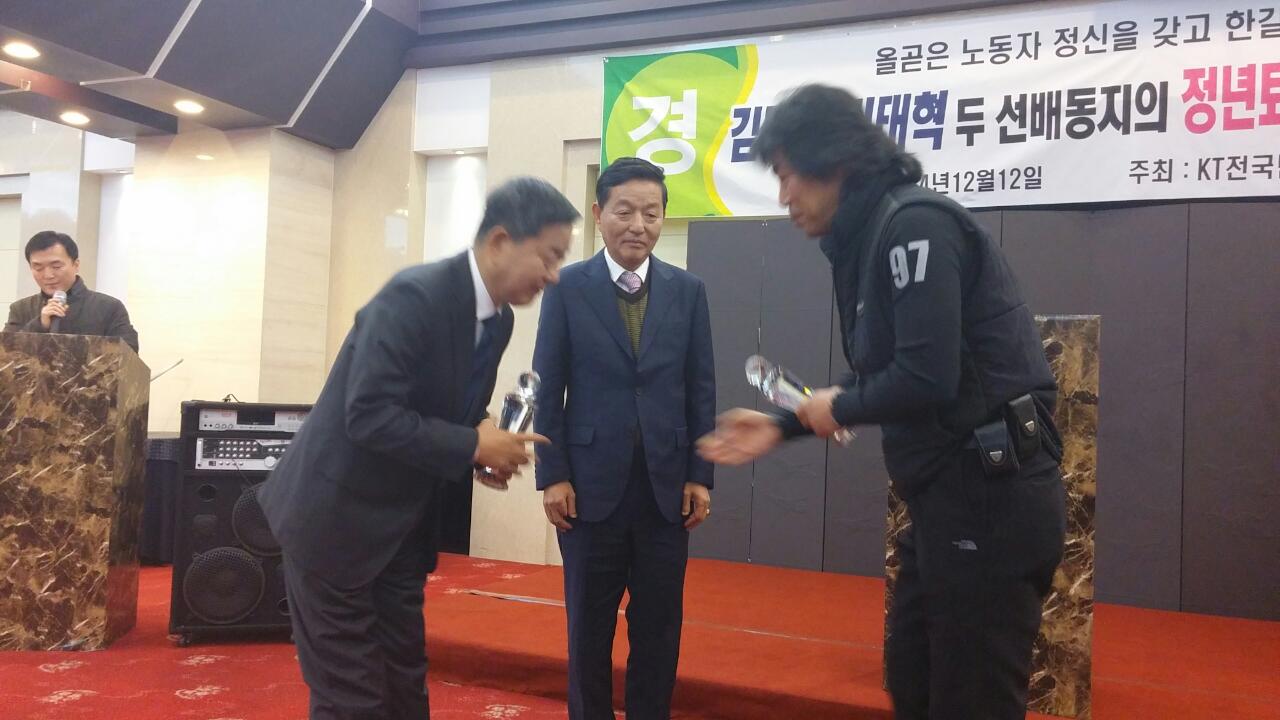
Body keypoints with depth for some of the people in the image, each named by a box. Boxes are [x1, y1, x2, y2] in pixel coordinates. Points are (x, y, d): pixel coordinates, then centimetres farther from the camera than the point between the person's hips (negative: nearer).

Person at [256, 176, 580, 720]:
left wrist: (486, 450, -8)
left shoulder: (498, 319, 2)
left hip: (403, 526, 8)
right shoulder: (414, 295, -24)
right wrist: (472, 446, -24)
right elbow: (368, 415, -29)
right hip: (337, 517, -8)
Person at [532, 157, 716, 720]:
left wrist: (700, 476, 0)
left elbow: (701, 390, 5)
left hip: (666, 486, 2)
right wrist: (552, 475, -6)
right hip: (592, 484, -1)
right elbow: (547, 389, -1)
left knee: (659, 627, 10)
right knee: (589, 626, 11)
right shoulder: (567, 288, 0)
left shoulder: (688, 291, 6)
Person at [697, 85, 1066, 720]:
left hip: (992, 497, -10)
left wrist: (838, 409, -8)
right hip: (949, 497, 10)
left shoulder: (914, 224, -16)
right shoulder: (868, 238, 13)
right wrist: (783, 427, 14)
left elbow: (926, 380, -25)